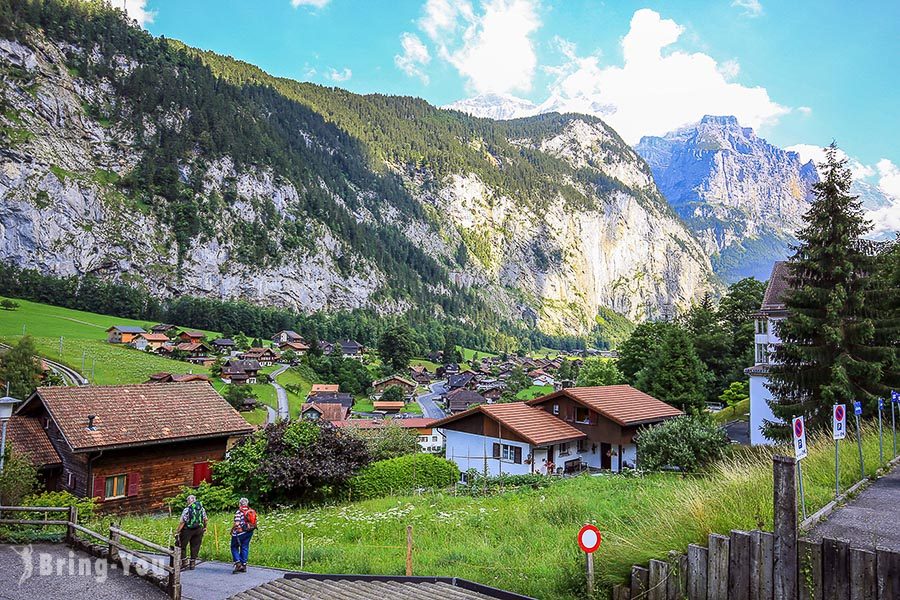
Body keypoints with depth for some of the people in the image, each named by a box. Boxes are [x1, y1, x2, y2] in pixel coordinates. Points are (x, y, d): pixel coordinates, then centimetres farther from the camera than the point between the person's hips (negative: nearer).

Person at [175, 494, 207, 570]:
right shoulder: (202, 508, 1)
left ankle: (185, 562, 8)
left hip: (188, 530, -5)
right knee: (195, 547, 13)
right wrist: (204, 527, 26)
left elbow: (182, 522, -17)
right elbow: (205, 519, 10)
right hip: (199, 530, 5)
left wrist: (177, 531, -8)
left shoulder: (187, 509, -15)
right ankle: (192, 563, 17)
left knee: (182, 546, 10)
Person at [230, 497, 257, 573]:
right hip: (249, 532, 6)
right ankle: (244, 565, 13)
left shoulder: (239, 512, -12)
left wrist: (232, 530, -4)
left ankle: (238, 562, -6)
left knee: (234, 547, 8)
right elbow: (255, 523, 8)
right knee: (245, 548, 13)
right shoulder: (252, 512, 7)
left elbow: (237, 523, -18)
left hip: (240, 532, -6)